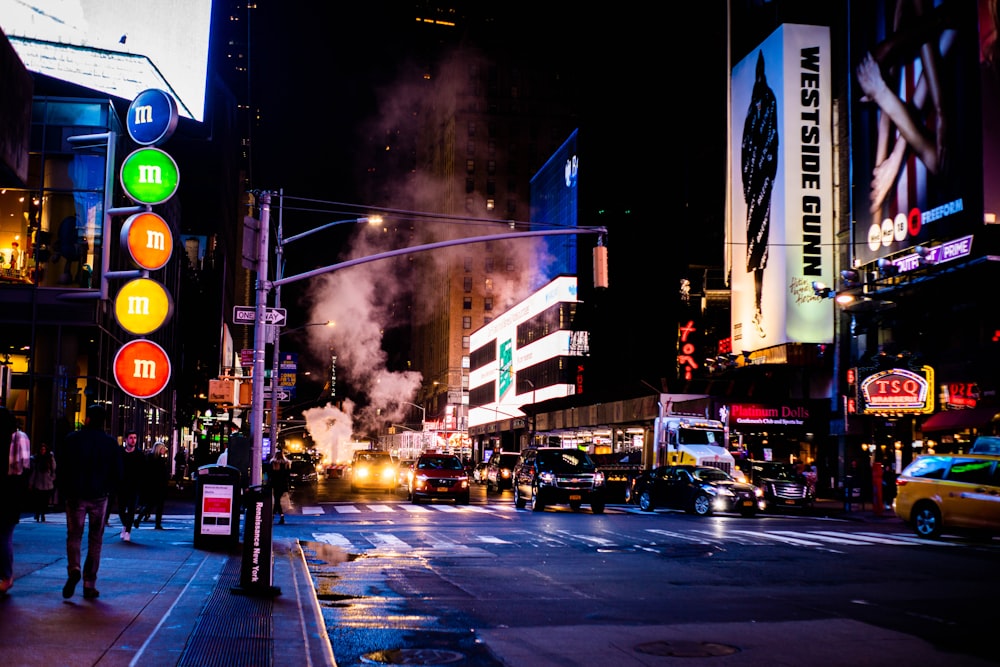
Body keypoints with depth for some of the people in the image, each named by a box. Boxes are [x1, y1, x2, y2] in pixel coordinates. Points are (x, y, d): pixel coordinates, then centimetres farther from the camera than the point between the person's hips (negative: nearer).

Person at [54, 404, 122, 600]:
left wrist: (62, 492, 10)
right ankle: (89, 584, 5)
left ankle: (73, 570, -19)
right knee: (95, 540, 7)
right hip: (99, 497, 1)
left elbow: (61, 470, -2)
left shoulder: (72, 439, -2)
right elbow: (118, 474, 1)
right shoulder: (111, 443, 1)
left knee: (74, 536, 8)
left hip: (75, 495, -1)